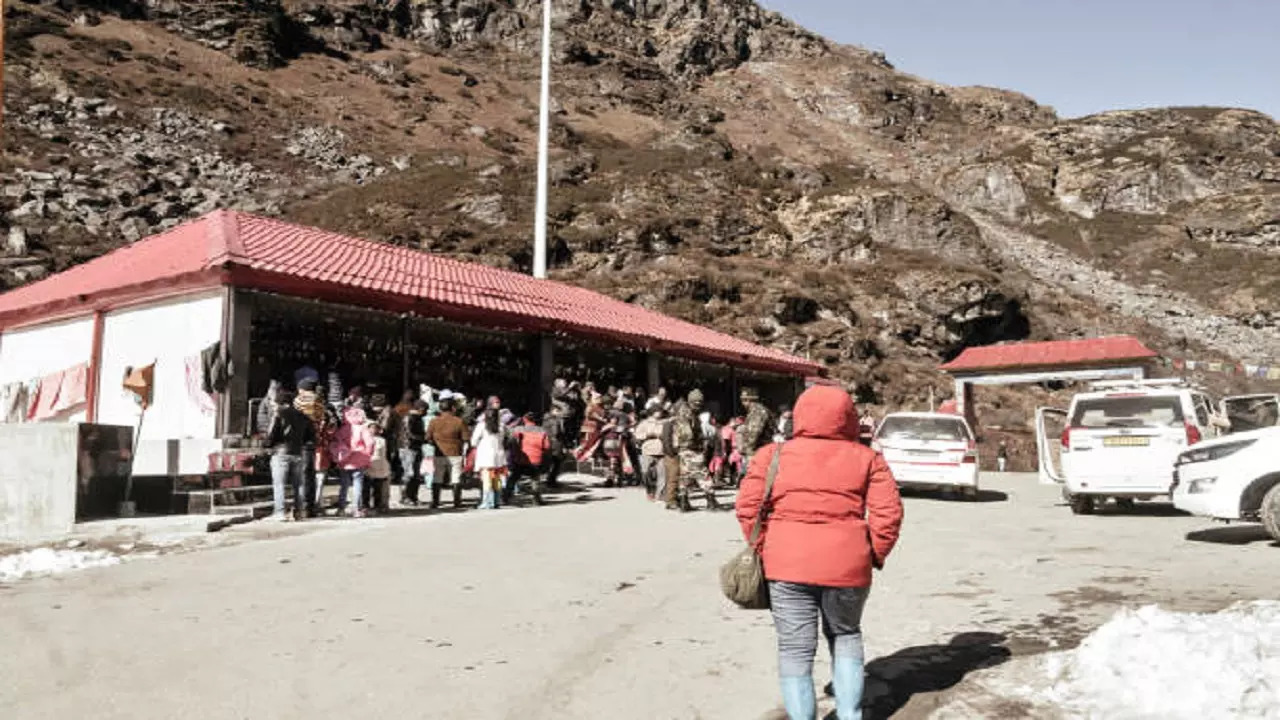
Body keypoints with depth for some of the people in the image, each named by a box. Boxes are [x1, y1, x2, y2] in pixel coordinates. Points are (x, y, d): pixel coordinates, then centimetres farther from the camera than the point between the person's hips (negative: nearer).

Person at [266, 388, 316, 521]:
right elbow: (312, 436, 11)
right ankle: (298, 512, 9)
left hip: (281, 453, -4)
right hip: (299, 454, 4)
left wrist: (269, 445, 9)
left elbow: (271, 434, -9)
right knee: (299, 484, 10)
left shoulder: (279, 415, -5)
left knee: (279, 483, 0)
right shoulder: (303, 417, 11)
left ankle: (280, 512, -7)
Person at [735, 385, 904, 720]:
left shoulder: (773, 455, 4)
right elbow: (888, 513, -1)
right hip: (847, 563, 2)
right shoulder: (867, 458, 5)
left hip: (788, 564, -1)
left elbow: (748, 507, 0)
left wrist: (763, 550, 11)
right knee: (846, 636, 23)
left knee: (795, 649, 7)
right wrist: (876, 555, 11)